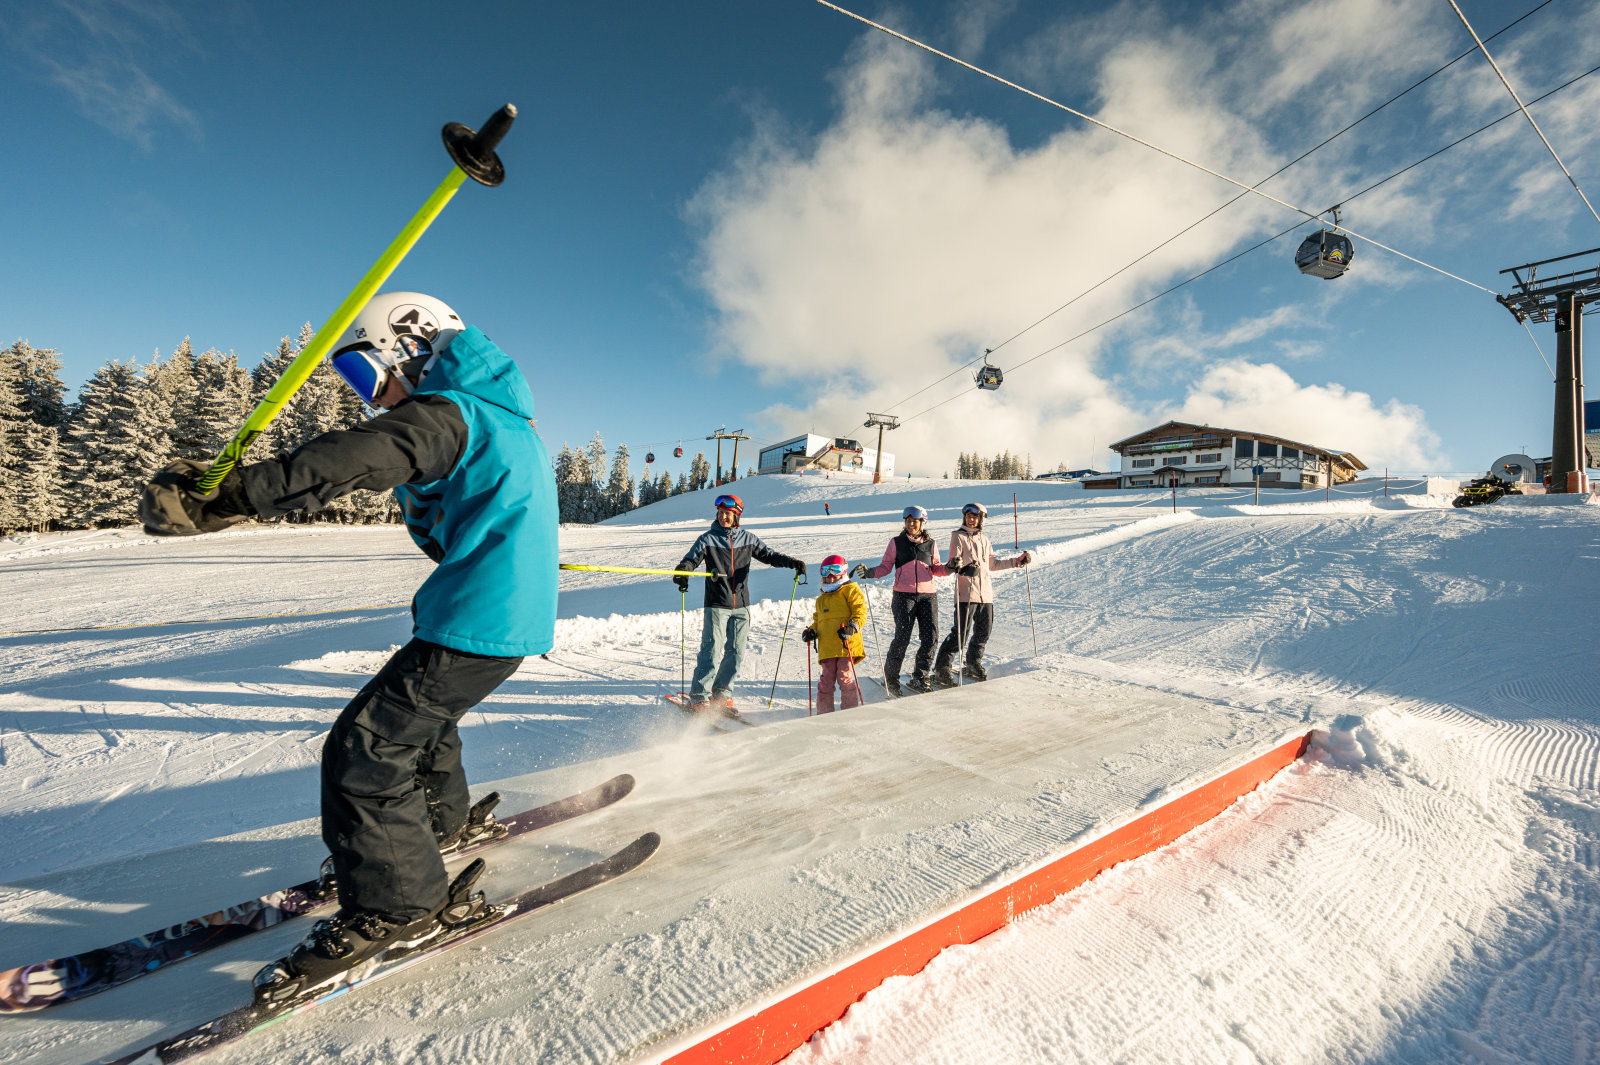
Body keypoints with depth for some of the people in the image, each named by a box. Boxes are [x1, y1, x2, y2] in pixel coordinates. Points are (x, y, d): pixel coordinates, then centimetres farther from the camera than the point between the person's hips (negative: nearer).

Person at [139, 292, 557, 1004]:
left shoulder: (444, 413, -11)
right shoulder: (505, 420, 20)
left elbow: (355, 460, -30)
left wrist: (223, 498, -35)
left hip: (476, 622, -10)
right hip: (513, 614, 10)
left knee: (364, 750, -4)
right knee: (417, 717, 28)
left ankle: (397, 907, 8)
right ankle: (439, 823, 48)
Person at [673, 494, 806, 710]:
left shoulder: (748, 538, 8)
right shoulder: (708, 539, 1)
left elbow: (768, 555, 10)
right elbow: (691, 559, -7)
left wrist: (792, 562, -4)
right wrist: (682, 571, -29)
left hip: (741, 606, 3)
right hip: (716, 605, -3)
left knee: (736, 652, 6)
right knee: (712, 651, -8)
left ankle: (722, 693, 22)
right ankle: (698, 697, 3)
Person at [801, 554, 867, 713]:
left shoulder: (850, 590, 4)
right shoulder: (821, 598, 25)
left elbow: (860, 613, -4)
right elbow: (818, 620, 29)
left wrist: (852, 627, -20)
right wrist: (812, 631, 9)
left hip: (847, 645, -5)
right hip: (827, 649, 6)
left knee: (845, 678, -8)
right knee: (826, 681, 5)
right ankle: (824, 713, 14)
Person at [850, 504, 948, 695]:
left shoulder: (930, 544, 13)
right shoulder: (897, 543, 7)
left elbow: (936, 568, 14)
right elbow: (885, 567, 5)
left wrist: (949, 568, -5)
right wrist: (869, 572, -11)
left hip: (928, 595, 3)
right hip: (904, 595, -3)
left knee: (931, 636, -4)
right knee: (902, 637, -8)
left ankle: (920, 678, 11)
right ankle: (890, 678, 8)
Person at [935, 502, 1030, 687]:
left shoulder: (984, 540, 17)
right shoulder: (958, 537, -1)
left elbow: (992, 564, 24)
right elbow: (953, 561, -11)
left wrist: (1016, 561, 22)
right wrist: (957, 565, -35)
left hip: (985, 593, 7)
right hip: (966, 593, -6)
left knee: (983, 632, 12)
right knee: (960, 634, -11)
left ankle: (973, 666, 29)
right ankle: (941, 670, -3)